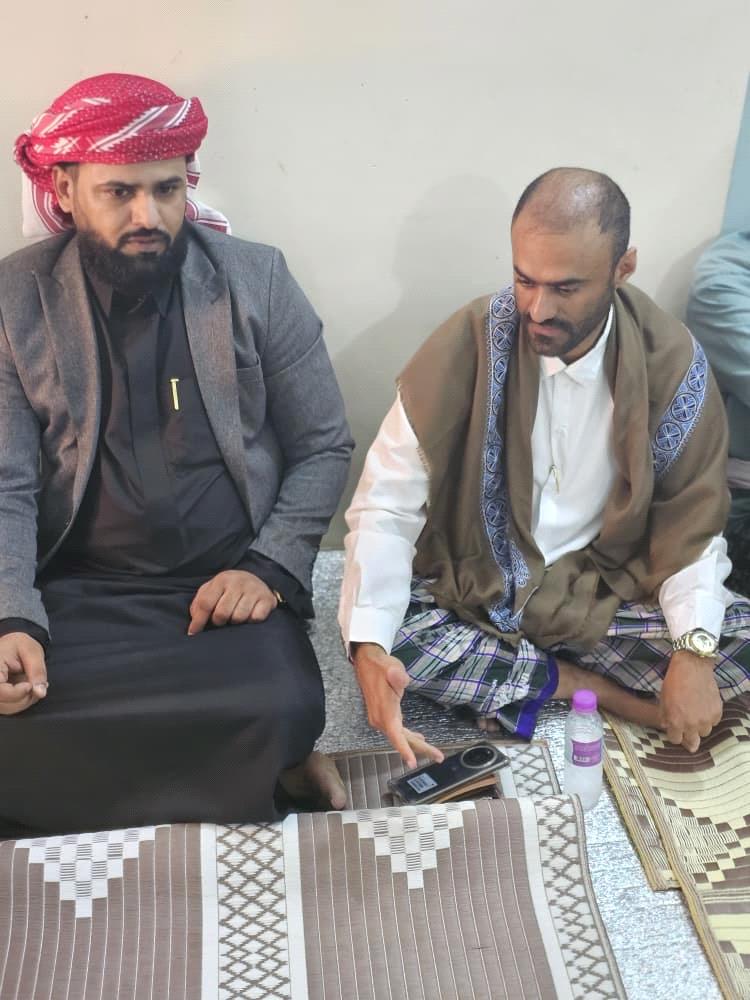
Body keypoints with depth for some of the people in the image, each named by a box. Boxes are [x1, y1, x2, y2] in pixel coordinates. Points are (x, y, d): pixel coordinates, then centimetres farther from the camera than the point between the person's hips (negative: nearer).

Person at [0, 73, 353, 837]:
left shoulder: (257, 280, 0)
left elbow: (323, 448, 4)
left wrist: (270, 567, -11)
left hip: (229, 584, 0)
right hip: (77, 593, 1)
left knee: (279, 714, -29)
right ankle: (256, 772, -4)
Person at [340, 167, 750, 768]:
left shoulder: (673, 364, -10)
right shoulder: (467, 346, -16)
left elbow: (690, 526, -2)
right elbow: (387, 506, -15)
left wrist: (695, 649, -20)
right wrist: (368, 645, -31)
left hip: (604, 600, 0)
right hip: (474, 594, 0)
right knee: (393, 635, -30)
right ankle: (588, 685, -9)